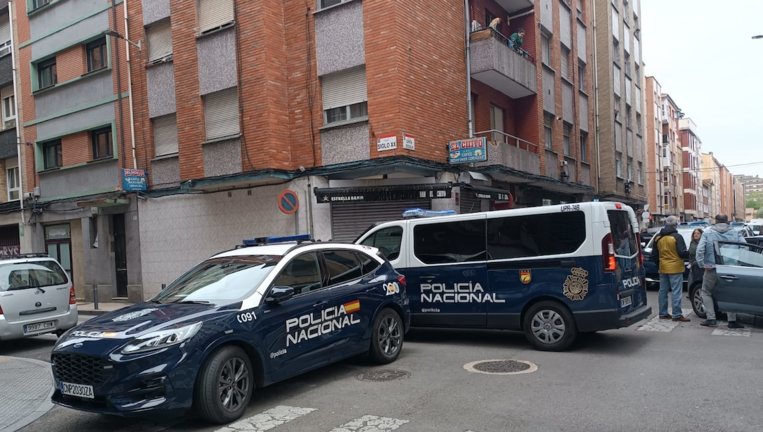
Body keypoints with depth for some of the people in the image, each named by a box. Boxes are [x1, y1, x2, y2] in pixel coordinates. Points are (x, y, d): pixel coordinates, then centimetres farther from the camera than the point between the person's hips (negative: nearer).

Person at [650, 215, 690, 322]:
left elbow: (654, 254, 13)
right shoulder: (677, 237, -13)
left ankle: (663, 313, 17)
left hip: (663, 269, 6)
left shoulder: (658, 237, 7)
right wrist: (689, 252, 4)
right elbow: (682, 253, -15)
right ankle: (677, 315, -3)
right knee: (676, 292, -3)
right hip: (675, 269, -6)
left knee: (663, 291, 12)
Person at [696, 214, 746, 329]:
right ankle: (732, 321, 13)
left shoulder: (708, 233, -3)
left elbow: (699, 249, -14)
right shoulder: (736, 233, 3)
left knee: (706, 293, 13)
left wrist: (702, 264, -8)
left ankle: (711, 319, 6)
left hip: (712, 269, -2)